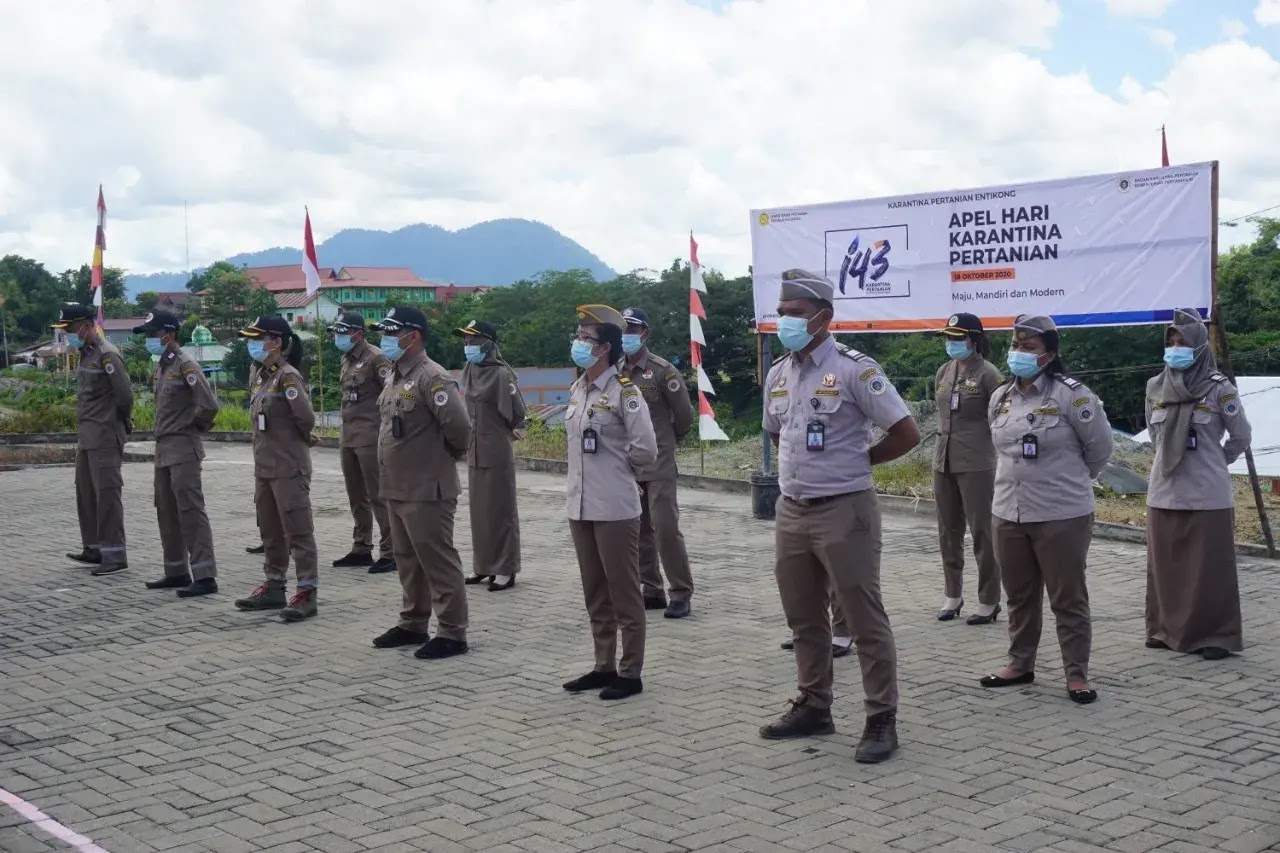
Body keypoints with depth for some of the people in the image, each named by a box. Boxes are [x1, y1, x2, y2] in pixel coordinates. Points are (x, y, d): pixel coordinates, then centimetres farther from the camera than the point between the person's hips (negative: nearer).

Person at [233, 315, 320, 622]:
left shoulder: (288, 376, -15)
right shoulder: (260, 376, 11)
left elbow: (306, 417, -22)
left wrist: (298, 439, -4)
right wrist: (269, 442, 10)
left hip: (289, 468, -9)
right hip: (263, 466, 9)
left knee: (298, 531, -4)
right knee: (270, 531, 16)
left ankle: (307, 592, 0)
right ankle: (274, 587, 26)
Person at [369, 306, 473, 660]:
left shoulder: (432, 378, -18)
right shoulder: (395, 377, 13)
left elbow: (459, 426, -24)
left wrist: (448, 455, -6)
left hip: (426, 490, -10)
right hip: (397, 487, 10)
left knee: (438, 562, -2)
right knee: (407, 560, 18)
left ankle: (452, 633, 5)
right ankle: (413, 624, 30)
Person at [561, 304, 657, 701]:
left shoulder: (624, 391, -12)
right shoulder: (577, 389, 11)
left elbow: (646, 449, -16)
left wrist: (617, 468, -1)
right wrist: (595, 469, 11)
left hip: (614, 509, -8)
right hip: (580, 506, 8)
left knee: (624, 593, 2)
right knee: (595, 594, 14)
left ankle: (630, 673, 9)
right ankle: (604, 666, 24)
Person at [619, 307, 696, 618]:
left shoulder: (662, 370, -8)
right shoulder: (615, 372, 6)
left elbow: (684, 415, -1)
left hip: (658, 465, -5)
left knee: (666, 528, -8)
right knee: (638, 531, 9)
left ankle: (681, 593, 1)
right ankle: (651, 591, 19)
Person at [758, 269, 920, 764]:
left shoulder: (854, 370, -12)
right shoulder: (777, 375, 9)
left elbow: (906, 434, -11)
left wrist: (857, 460, -2)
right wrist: (800, 467, 11)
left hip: (843, 510, -7)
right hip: (791, 511, 7)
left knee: (865, 620, 0)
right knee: (803, 618, 15)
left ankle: (882, 720, 8)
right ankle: (813, 707, 28)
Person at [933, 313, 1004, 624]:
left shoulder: (987, 374, -9)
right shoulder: (943, 372, 10)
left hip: (976, 464, -7)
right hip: (943, 461, 7)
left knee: (982, 531, -1)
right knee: (948, 531, 12)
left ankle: (989, 601, 7)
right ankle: (953, 596, 23)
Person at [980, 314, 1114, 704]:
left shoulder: (1070, 394, -11)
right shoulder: (999, 397, 8)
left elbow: (1100, 445, -3)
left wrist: (1070, 480, 9)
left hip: (1062, 515, -6)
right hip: (1007, 514, 6)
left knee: (1068, 598, 3)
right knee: (1019, 596, 16)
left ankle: (1077, 673, 12)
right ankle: (1020, 664, 29)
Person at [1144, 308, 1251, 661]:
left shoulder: (1219, 389, -8)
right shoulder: (1156, 387, 5)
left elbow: (1241, 437, 2)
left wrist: (1211, 461, 12)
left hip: (1207, 496, -4)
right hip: (1163, 494, 5)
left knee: (1209, 569, 2)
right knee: (1165, 567, 10)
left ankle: (1215, 636, 9)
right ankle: (1167, 629, 21)